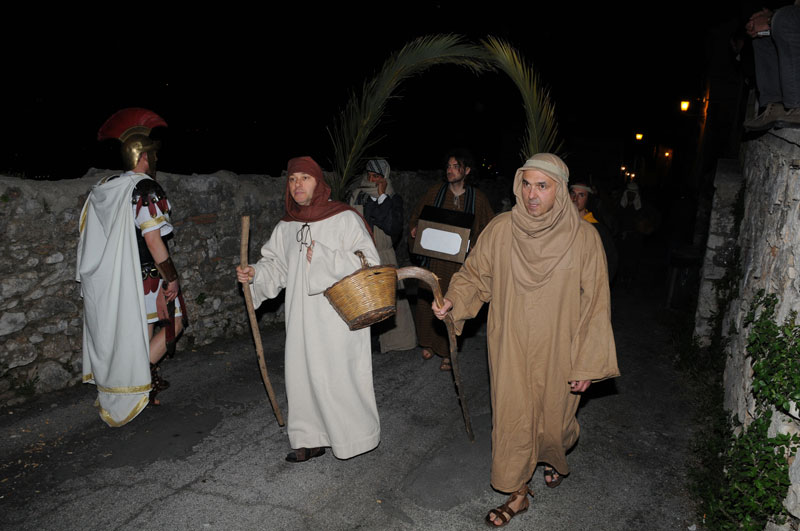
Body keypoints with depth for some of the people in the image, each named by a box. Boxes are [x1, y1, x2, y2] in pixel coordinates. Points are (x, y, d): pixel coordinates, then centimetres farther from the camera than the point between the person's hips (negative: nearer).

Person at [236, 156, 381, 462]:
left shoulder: (344, 218, -8)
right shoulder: (287, 226, 9)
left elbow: (369, 262, -14)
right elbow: (276, 264, 17)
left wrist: (322, 257, -20)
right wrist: (254, 274, -4)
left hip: (339, 314, -5)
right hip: (303, 316, 6)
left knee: (339, 373, 1)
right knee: (303, 373, 9)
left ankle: (355, 436, 23)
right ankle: (312, 439, 26)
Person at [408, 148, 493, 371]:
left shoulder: (477, 198, 2)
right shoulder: (435, 192, 6)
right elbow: (416, 216, 14)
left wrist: (475, 244, -9)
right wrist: (415, 230, -5)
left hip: (460, 261, -1)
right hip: (433, 258, 2)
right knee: (427, 301, 5)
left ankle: (448, 352, 16)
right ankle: (428, 342, 28)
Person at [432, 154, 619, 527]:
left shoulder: (583, 237, -12)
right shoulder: (500, 229, -9)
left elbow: (595, 304, -8)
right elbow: (475, 275, 4)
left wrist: (587, 363, -8)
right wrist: (453, 301, -15)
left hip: (557, 352, 0)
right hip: (510, 349, 1)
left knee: (554, 416, 19)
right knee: (511, 418, 9)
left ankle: (556, 458, 55)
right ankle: (517, 494, 33)